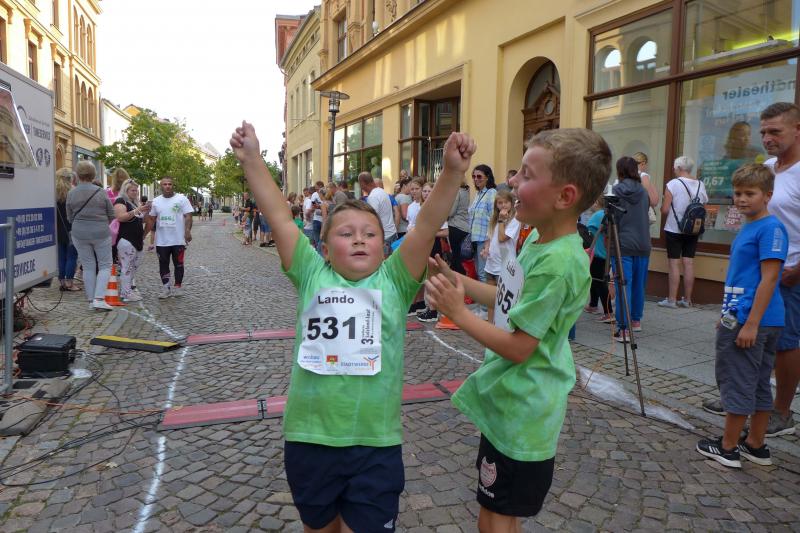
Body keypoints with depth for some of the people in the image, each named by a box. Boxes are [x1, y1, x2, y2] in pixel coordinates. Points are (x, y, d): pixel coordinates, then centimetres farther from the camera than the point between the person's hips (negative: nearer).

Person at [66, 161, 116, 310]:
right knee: (105, 266, 6)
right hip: (101, 234, -2)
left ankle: (91, 300, 14)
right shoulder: (101, 192, -7)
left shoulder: (71, 194, -2)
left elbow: (70, 218, 7)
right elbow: (111, 215, 1)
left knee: (88, 267, 10)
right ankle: (99, 299, -6)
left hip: (79, 234, 2)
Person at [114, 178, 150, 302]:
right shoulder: (120, 201, -6)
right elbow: (121, 217, -21)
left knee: (134, 267, 10)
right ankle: (126, 293, -7)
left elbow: (139, 221, 28)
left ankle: (129, 289, 17)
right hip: (126, 240, -9)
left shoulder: (135, 203, 20)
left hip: (137, 241, 9)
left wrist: (145, 212, 9)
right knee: (127, 266, -9)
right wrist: (137, 210, -23)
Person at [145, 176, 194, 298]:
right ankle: (166, 287, 16)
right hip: (161, 241, 4)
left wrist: (187, 231, -20)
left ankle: (177, 286, 17)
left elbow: (188, 216, -8)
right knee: (163, 265, 7)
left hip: (178, 240, -4)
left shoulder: (181, 199, -3)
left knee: (178, 264, 6)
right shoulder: (156, 201, 9)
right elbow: (151, 219, 14)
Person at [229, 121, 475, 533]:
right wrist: (251, 160, -7)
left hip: (376, 445, -1)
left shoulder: (393, 281, -3)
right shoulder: (312, 276, -1)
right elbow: (280, 219, -4)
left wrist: (452, 172, -23)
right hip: (309, 439, 2)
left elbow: (426, 227, -13)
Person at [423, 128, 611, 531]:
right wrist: (459, 281, 5)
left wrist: (457, 312, -20)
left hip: (520, 414, -9)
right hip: (508, 404, 9)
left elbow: (518, 348, -25)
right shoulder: (538, 239, 2)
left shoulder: (557, 263, -28)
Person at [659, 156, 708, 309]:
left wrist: (662, 207, 7)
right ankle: (687, 299, 13)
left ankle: (672, 299, 1)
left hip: (674, 229, -5)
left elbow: (665, 210, -14)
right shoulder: (701, 185, 5)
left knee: (674, 264, -2)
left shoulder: (673, 184, -11)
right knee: (689, 263, 7)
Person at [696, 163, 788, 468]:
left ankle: (728, 448, 11)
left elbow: (769, 278, -19)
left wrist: (750, 323, -21)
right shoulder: (747, 228, 13)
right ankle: (755, 446, 26)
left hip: (753, 320, -10)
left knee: (738, 382, 0)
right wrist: (727, 315, 22)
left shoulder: (771, 228, -15)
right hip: (743, 318, 10)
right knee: (759, 384, 15)